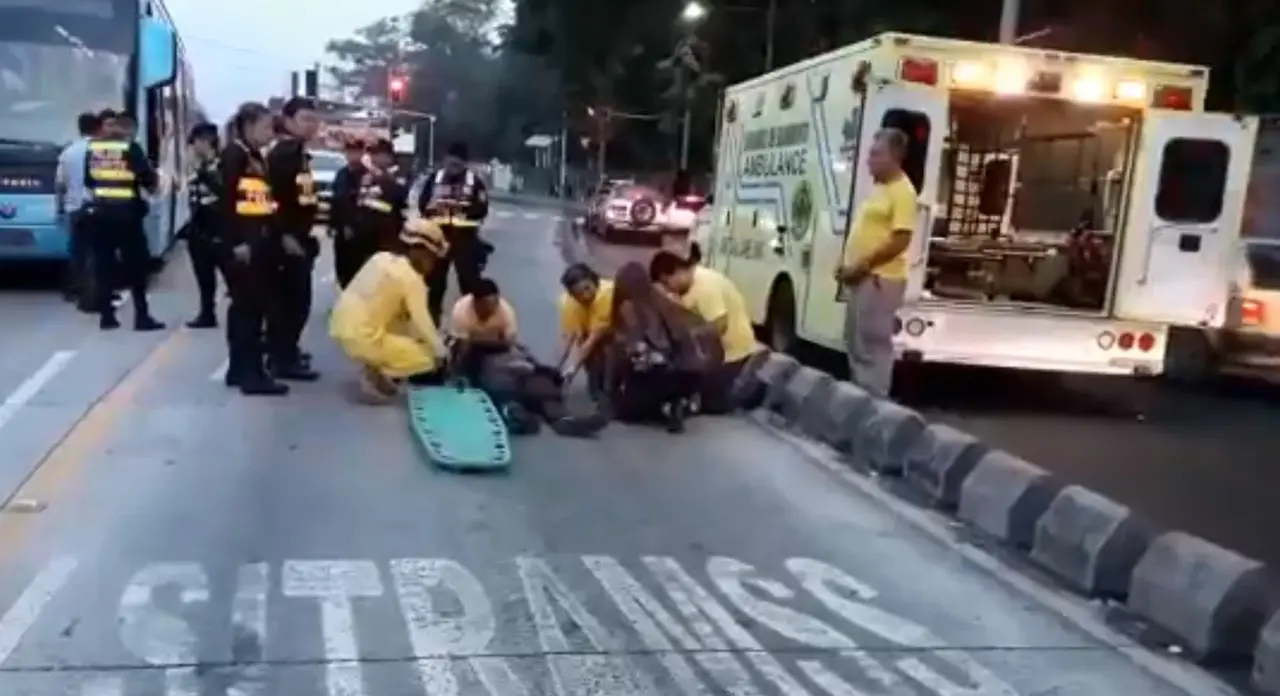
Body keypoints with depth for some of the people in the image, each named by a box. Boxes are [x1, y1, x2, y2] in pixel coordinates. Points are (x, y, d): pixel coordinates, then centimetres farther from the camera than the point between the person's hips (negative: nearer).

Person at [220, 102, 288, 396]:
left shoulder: (256, 158, 19)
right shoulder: (233, 155, -8)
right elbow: (227, 201, -16)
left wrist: (270, 239, 14)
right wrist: (236, 242, -21)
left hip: (258, 242, 9)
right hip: (241, 244, -9)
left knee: (248, 306, 12)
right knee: (248, 306, -8)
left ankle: (239, 369, 20)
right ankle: (251, 374, -5)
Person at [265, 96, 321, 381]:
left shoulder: (300, 154, 18)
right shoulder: (281, 154, -12)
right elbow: (275, 198, -22)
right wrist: (285, 235, -25)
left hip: (300, 237, 10)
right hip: (287, 239, -10)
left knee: (291, 298, 16)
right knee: (294, 299, -8)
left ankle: (283, 352, 27)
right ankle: (284, 358, -3)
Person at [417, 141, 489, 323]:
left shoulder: (475, 181, -1)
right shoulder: (434, 179, 6)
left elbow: (482, 209, -7)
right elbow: (422, 203, 5)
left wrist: (464, 207, -21)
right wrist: (433, 205, -16)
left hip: (465, 237, -3)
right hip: (438, 235, 3)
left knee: (469, 280, 0)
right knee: (435, 279, 12)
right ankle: (432, 317, 26)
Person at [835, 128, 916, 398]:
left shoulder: (902, 191, -13)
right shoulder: (877, 188, 16)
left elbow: (900, 241, -20)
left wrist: (862, 266, -17)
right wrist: (845, 263, 10)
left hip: (879, 279, -10)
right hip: (860, 278, 10)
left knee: (873, 345, -7)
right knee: (855, 342, 16)